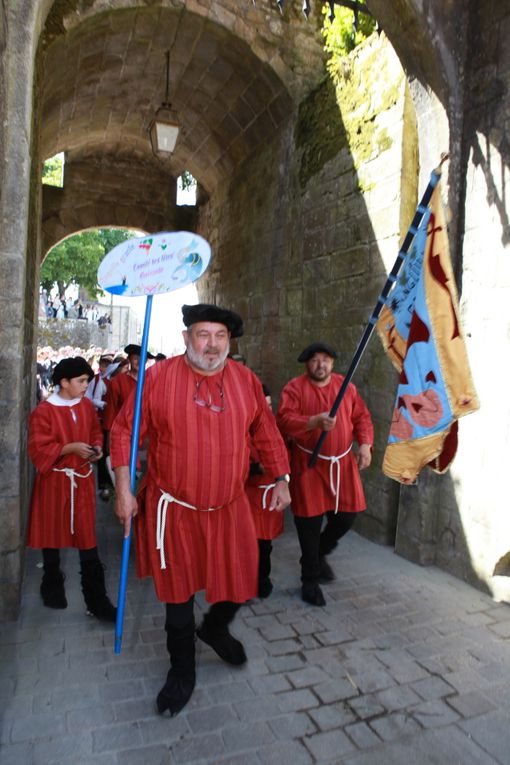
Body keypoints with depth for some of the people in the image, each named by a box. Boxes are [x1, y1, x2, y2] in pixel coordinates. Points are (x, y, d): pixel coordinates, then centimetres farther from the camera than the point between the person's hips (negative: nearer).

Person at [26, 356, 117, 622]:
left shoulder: (87, 405, 1)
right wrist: (70, 448, -23)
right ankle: (52, 587, 38)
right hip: (54, 481, -3)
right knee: (52, 534, 14)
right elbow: (38, 450, -15)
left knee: (88, 539, 4)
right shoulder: (43, 411, -14)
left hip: (83, 480, 3)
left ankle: (97, 600, 11)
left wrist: (97, 447, -4)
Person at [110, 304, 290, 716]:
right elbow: (125, 431, -6)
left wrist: (281, 478, 4)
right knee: (179, 590, 14)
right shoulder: (159, 376, -12)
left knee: (239, 582, 12)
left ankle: (215, 627, 48)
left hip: (230, 506, 3)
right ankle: (182, 671, 39)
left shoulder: (245, 380, -2)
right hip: (174, 508, -2)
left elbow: (266, 433, 7)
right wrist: (124, 490, -9)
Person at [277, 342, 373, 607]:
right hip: (308, 465, -4)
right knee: (310, 522, 3)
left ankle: (320, 553, 40)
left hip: (342, 463, 4)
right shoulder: (294, 388, -8)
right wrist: (315, 421, -33)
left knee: (346, 516, 9)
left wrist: (365, 444, -7)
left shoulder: (346, 386, 5)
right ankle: (310, 578, 22)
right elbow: (284, 419, -20)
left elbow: (362, 417, 8)